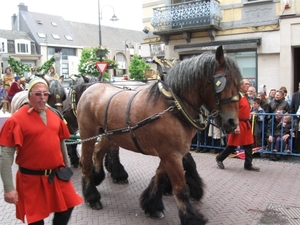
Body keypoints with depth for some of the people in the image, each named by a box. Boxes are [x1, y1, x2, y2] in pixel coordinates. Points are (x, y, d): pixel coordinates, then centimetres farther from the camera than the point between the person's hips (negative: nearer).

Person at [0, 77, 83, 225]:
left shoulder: (54, 115, 4)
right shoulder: (17, 119, -14)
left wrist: (67, 168, 18)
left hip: (57, 175, 5)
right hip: (32, 178, -5)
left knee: (67, 208, 13)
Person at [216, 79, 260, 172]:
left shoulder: (245, 96, 12)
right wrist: (236, 126, -22)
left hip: (246, 123, 9)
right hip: (239, 124, -9)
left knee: (248, 145, 8)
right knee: (233, 145, 2)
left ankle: (248, 165, 16)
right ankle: (219, 158, 20)